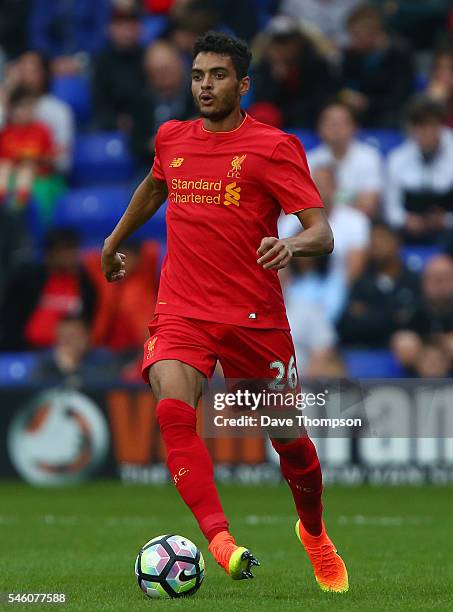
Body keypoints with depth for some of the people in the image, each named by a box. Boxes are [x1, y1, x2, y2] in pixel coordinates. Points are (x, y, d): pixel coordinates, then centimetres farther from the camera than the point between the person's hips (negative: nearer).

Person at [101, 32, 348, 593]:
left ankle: (314, 533, 40)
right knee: (173, 409, -28)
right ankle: (220, 540, -38)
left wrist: (292, 246, -33)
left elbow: (322, 233, -12)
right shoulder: (171, 139, 9)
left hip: (256, 316, -2)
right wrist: (114, 240, 42)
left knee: (290, 441, 8)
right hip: (182, 310, 2)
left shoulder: (274, 147, -5)